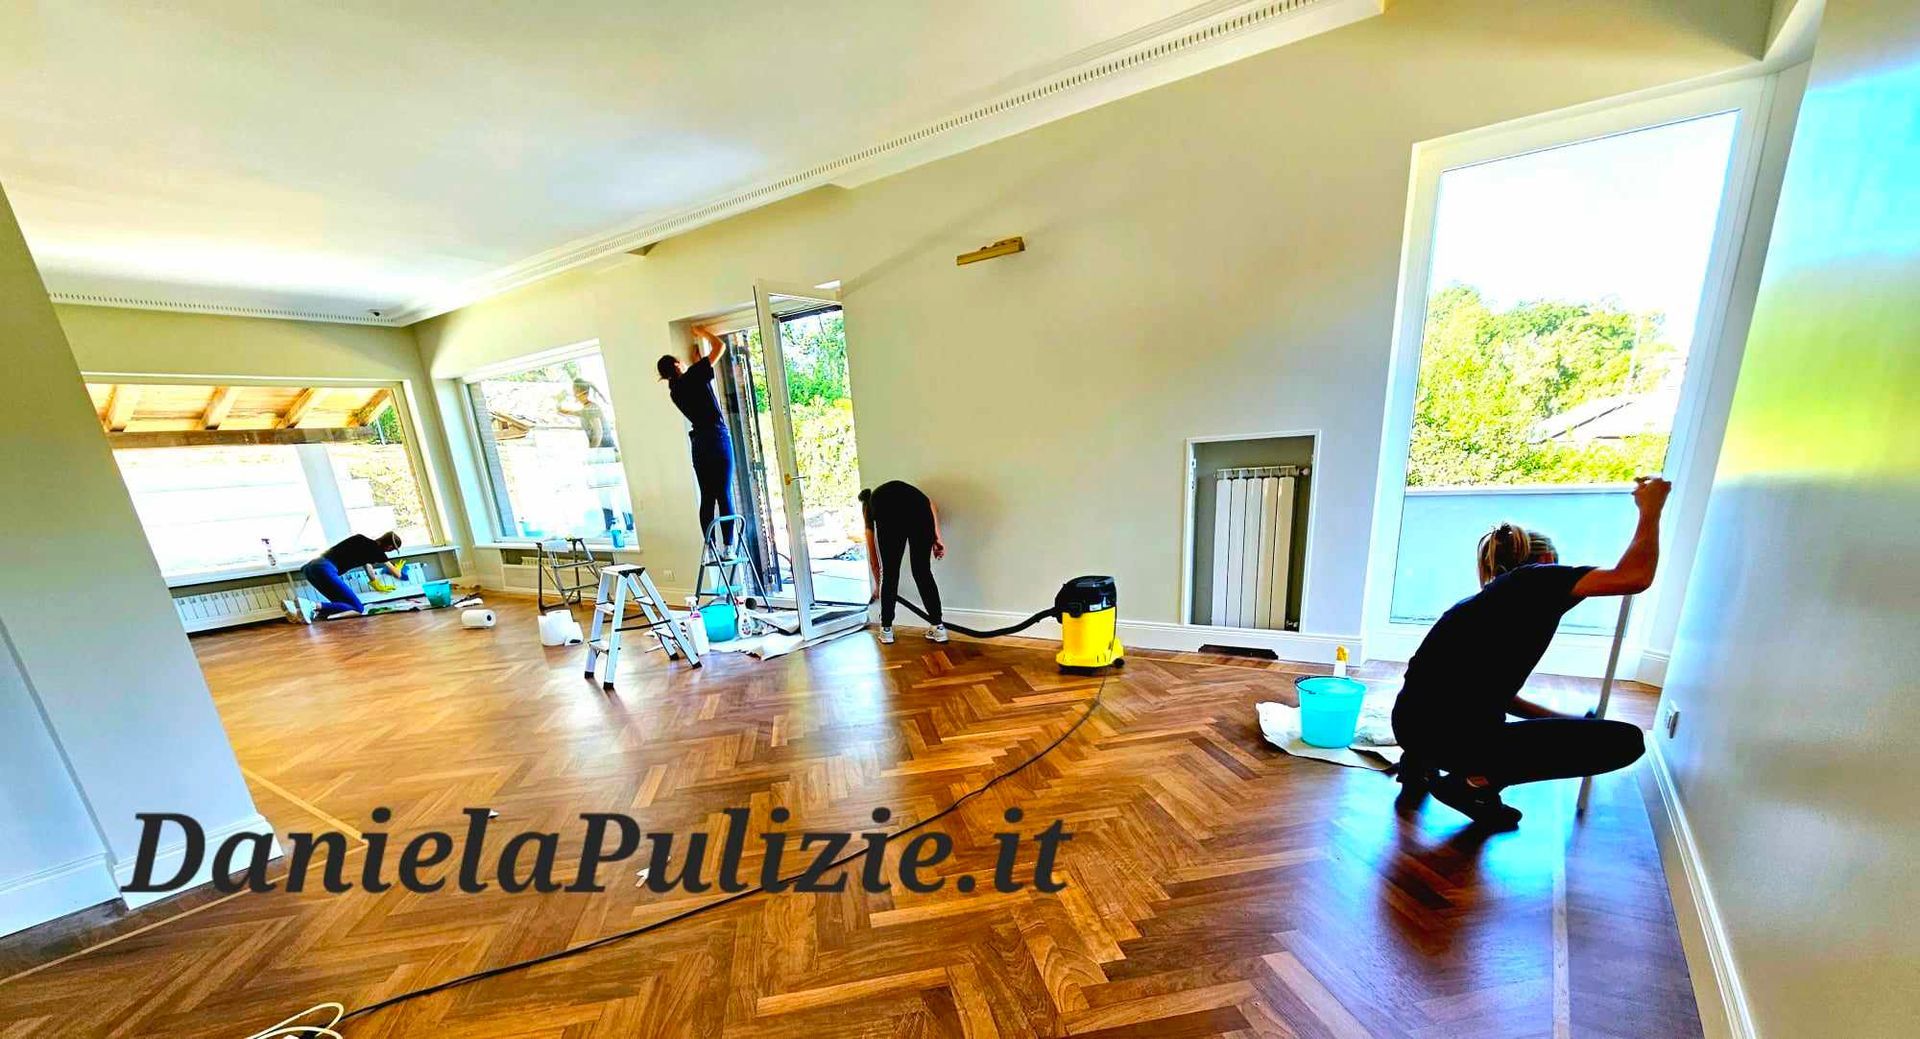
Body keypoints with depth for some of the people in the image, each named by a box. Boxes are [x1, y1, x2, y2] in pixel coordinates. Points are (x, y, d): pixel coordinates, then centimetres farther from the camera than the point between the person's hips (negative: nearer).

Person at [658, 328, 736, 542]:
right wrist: (704, 334, 21)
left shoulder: (675, 391, 14)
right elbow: (721, 346, 3)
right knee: (725, 496, -5)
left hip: (698, 443, 6)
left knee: (707, 498, 6)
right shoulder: (694, 376, -3)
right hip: (718, 438, -6)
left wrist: (697, 347, 38)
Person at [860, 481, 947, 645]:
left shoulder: (870, 503, 38)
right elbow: (930, 503, 19)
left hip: (890, 517, -2)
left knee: (889, 574, 19)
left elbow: (873, 560, 41)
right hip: (920, 512, 2)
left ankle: (886, 629, 30)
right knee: (923, 572, 18)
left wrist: (878, 585, 56)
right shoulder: (903, 489, 43)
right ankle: (938, 627, 23)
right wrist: (937, 538, 16)